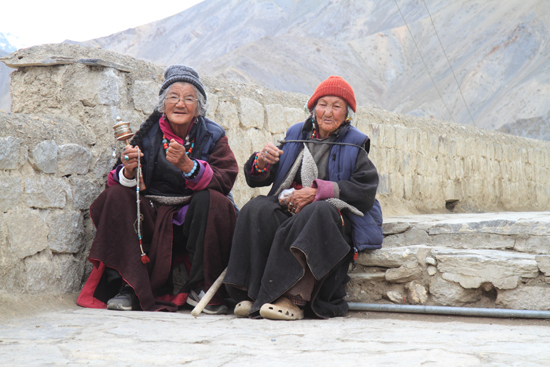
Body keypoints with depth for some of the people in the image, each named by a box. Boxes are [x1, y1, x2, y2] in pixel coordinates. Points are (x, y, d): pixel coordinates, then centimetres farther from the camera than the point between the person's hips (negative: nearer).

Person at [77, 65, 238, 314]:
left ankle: (201, 289, -19)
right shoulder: (147, 134, 5)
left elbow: (225, 181, -15)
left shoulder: (212, 136, 2)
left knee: (212, 200, -30)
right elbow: (117, 183, 0)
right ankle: (128, 286, -21)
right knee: (116, 197, -20)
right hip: (150, 220, 2)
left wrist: (187, 165, -30)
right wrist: (128, 172, -24)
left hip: (193, 224, -1)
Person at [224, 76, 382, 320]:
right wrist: (261, 162, -10)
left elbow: (366, 190, -3)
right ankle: (251, 293, -32)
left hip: (332, 211, -3)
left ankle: (293, 298, -44)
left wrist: (317, 191, -14)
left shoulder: (355, 145, 13)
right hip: (286, 208, 3)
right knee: (256, 210, -28)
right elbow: (255, 180, 16)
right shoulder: (295, 136, 20)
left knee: (319, 212, -38)